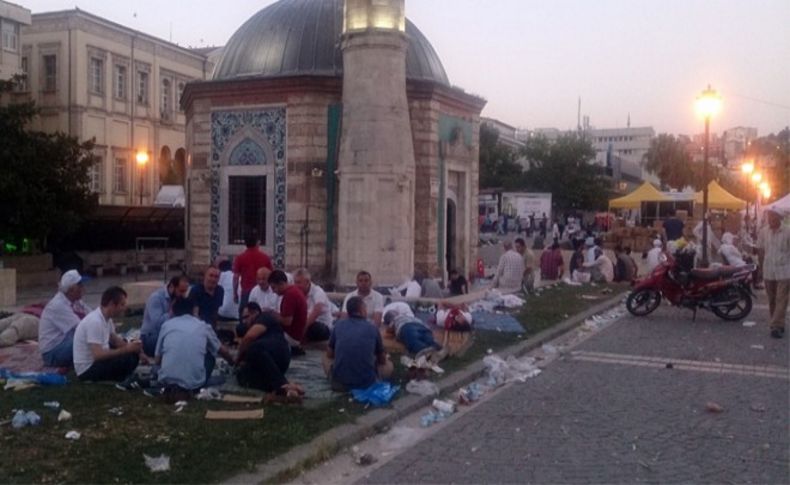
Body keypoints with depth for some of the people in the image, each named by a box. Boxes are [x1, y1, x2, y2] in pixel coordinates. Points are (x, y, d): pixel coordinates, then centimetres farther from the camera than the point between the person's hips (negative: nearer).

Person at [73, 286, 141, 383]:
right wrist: (126, 349, -24)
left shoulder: (107, 318, 4)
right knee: (128, 359, -26)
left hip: (97, 360, 10)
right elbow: (98, 355, -31)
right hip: (88, 369, -10)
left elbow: (115, 340, 17)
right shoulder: (95, 321, -25)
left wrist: (130, 347, -2)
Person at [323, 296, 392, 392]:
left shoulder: (338, 325, 6)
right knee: (388, 365, 29)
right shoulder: (373, 329, 3)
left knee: (326, 359, 32)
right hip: (366, 383, -1)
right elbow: (382, 361, 16)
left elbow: (329, 355, 18)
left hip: (340, 382, 1)